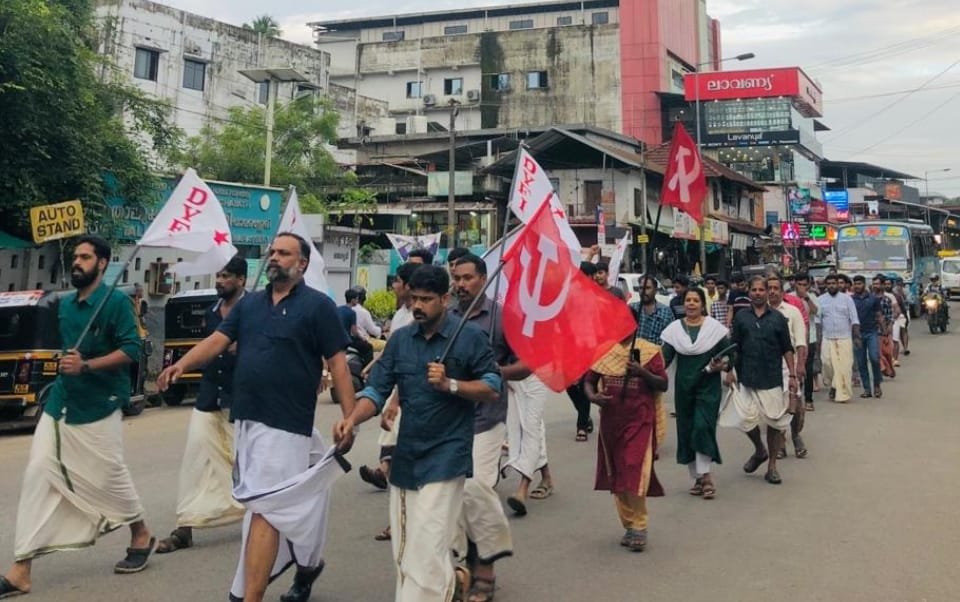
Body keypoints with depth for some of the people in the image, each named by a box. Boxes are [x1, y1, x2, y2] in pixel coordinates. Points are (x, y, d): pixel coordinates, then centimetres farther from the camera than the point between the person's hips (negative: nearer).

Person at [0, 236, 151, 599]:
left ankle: (141, 536, 30)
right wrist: (65, 365, 14)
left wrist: (86, 366, -26)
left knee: (109, 477, 5)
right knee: (37, 475, -3)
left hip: (97, 409, -6)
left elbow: (131, 350, -18)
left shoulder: (116, 302, -9)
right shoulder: (65, 305, 12)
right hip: (59, 405, 6)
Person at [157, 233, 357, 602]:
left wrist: (350, 418, -12)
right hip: (245, 419, 6)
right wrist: (183, 363, -15)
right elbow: (218, 340, 4)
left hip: (285, 424, -6)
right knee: (288, 505, 18)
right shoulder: (250, 303, 14)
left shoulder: (318, 305, -3)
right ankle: (307, 560, 40)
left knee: (263, 508, -8)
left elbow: (337, 363, -6)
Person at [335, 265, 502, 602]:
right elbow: (376, 390, 4)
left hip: (445, 457, -6)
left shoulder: (470, 337, -4)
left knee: (426, 549, -9)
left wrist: (450, 384, -18)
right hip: (406, 456, 6)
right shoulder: (400, 339, 9)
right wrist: (352, 420, -14)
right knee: (404, 549, 14)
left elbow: (493, 390, -4)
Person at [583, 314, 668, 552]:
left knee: (635, 473, -12)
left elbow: (663, 385, -2)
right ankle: (629, 525, 22)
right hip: (610, 420, 4)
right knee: (616, 476, 10)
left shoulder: (649, 350, -1)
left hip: (639, 421, -4)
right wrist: (592, 396, -11)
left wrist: (644, 373, -19)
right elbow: (589, 380, 10)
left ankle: (639, 527, 0)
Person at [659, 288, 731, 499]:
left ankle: (706, 476, -5)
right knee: (686, 430, 6)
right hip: (684, 386, 3)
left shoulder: (714, 327, -2)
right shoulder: (674, 328, 3)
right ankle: (697, 478, 19)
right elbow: (665, 357, -1)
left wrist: (721, 365, -18)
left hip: (708, 385, -3)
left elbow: (728, 354, 2)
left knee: (702, 426, -15)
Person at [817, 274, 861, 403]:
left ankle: (842, 394, 3)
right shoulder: (820, 299, 5)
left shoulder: (847, 298, 3)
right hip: (827, 339, 1)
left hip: (845, 338, -1)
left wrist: (856, 336, -7)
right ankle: (832, 386, 21)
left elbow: (854, 319, 1)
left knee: (845, 367, -4)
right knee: (828, 365, -5)